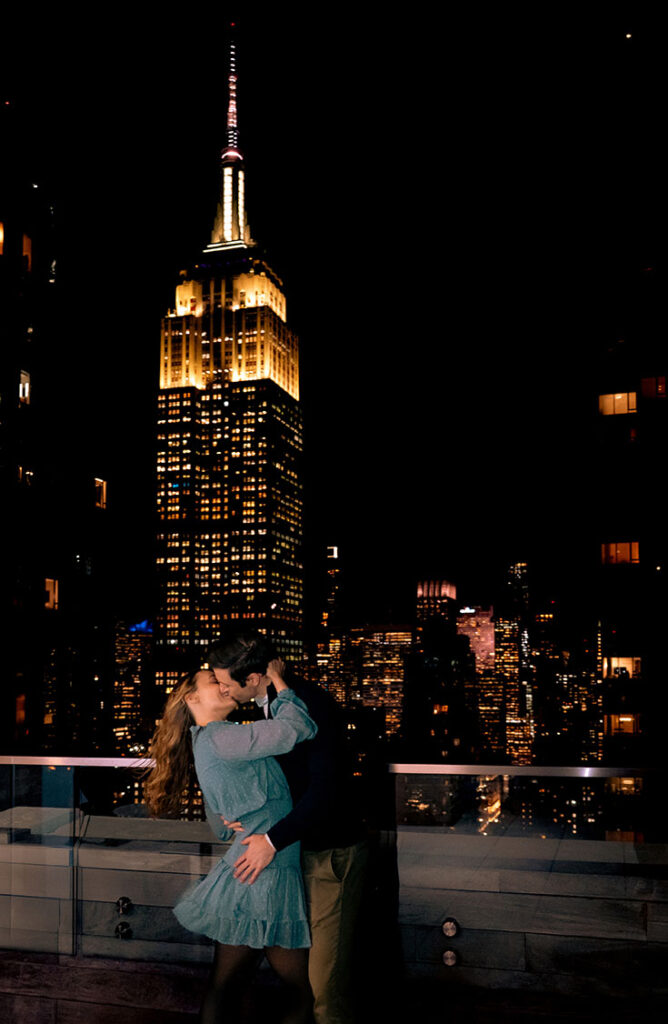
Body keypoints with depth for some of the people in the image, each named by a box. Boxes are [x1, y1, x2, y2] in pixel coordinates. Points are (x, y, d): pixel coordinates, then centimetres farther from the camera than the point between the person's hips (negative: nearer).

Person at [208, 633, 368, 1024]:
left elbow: (325, 789, -25)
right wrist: (249, 815, -2)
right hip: (301, 848, 9)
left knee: (326, 977, -5)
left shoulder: (313, 705, -21)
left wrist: (273, 840, -22)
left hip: (332, 854, -9)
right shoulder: (269, 706, 7)